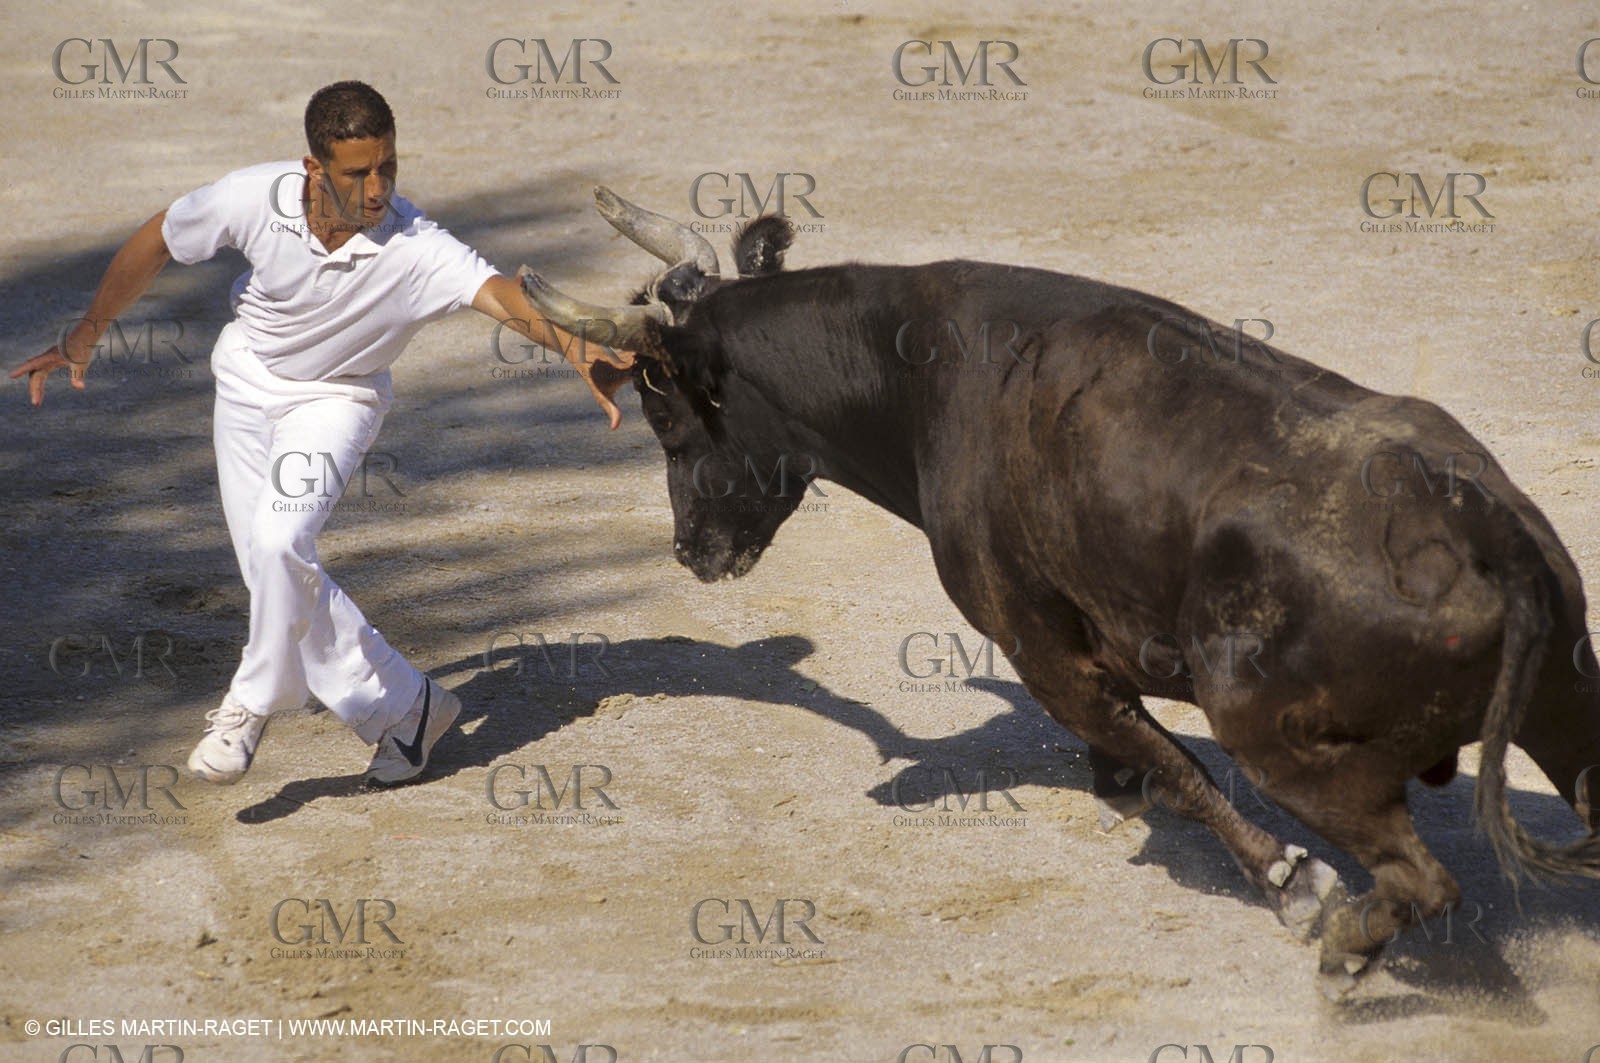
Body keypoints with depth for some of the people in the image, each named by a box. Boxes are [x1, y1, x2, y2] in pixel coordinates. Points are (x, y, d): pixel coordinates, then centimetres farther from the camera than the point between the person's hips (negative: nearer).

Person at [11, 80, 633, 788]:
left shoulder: (416, 248, -33)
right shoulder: (258, 198, -25)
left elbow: (503, 296, -49)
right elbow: (156, 245, -8)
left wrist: (582, 355, -68)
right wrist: (86, 336, 5)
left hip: (337, 398, -3)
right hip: (247, 382, 3)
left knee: (279, 545, -26)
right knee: (274, 571, 2)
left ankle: (252, 704, -2)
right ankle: (404, 708, 19)